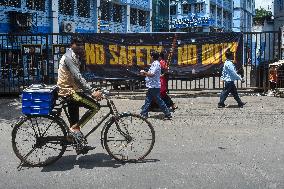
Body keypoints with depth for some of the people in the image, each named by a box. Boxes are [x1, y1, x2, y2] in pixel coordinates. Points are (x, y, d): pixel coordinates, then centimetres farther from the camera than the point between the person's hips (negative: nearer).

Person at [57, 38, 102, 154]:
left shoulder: (73, 57, 17)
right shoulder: (69, 57, -15)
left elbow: (78, 78, 21)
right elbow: (78, 78, -26)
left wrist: (90, 91, 16)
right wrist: (92, 92, -30)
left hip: (70, 91, 10)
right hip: (69, 92, -10)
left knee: (75, 123, 11)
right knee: (95, 106, -14)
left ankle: (80, 146, 17)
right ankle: (74, 129, -11)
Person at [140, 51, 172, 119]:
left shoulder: (155, 64, -15)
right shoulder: (155, 64, 16)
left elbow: (152, 74, -22)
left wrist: (144, 72, -9)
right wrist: (145, 74, 15)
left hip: (154, 86, -10)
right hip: (152, 86, 10)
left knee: (159, 100, -6)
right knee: (148, 100, 12)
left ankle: (168, 114, 0)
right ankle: (144, 114, 18)